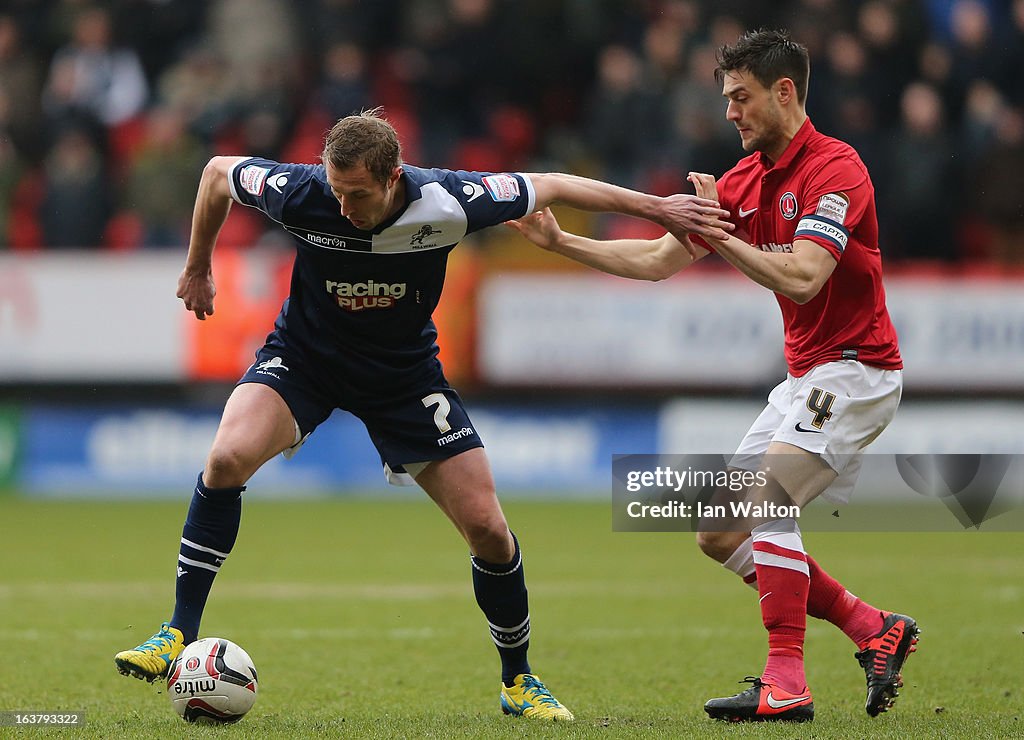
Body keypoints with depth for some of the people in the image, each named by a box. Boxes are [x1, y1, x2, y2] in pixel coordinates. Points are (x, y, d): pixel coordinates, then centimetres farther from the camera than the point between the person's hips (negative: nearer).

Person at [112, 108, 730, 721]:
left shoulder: (446, 203, -27)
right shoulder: (300, 194, -27)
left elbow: (550, 187, -11)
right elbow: (219, 172, -5)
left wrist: (658, 206, -5)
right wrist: (198, 268, 6)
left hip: (405, 372, 1)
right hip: (304, 357, -1)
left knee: (487, 526, -6)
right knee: (228, 457, -29)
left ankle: (518, 681, 17)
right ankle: (181, 634, -18)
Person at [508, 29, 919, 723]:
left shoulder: (835, 168, -16)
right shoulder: (744, 181, 11)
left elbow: (800, 279, -27)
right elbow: (658, 260, 16)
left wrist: (716, 233, -22)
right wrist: (559, 240, 9)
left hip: (856, 368, -10)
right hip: (804, 377, 10)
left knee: (766, 498, -26)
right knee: (719, 534, 6)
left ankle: (787, 683, -25)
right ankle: (875, 629, 12)